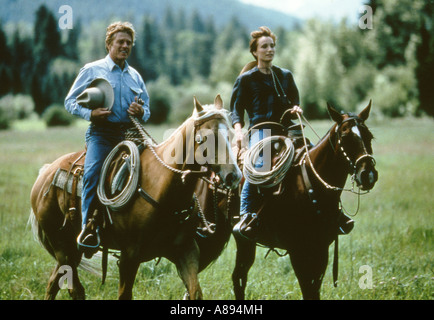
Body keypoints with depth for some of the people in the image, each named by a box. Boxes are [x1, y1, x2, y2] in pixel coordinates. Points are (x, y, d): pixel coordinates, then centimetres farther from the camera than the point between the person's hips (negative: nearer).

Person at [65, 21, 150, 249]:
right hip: (102, 132, -4)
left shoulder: (135, 76, 21)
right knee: (93, 172, -28)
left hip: (130, 133, 5)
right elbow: (70, 102, 6)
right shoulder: (92, 70, 8)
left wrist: (141, 112, -1)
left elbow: (147, 109, 25)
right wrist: (90, 113, -14)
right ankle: (88, 228, -23)